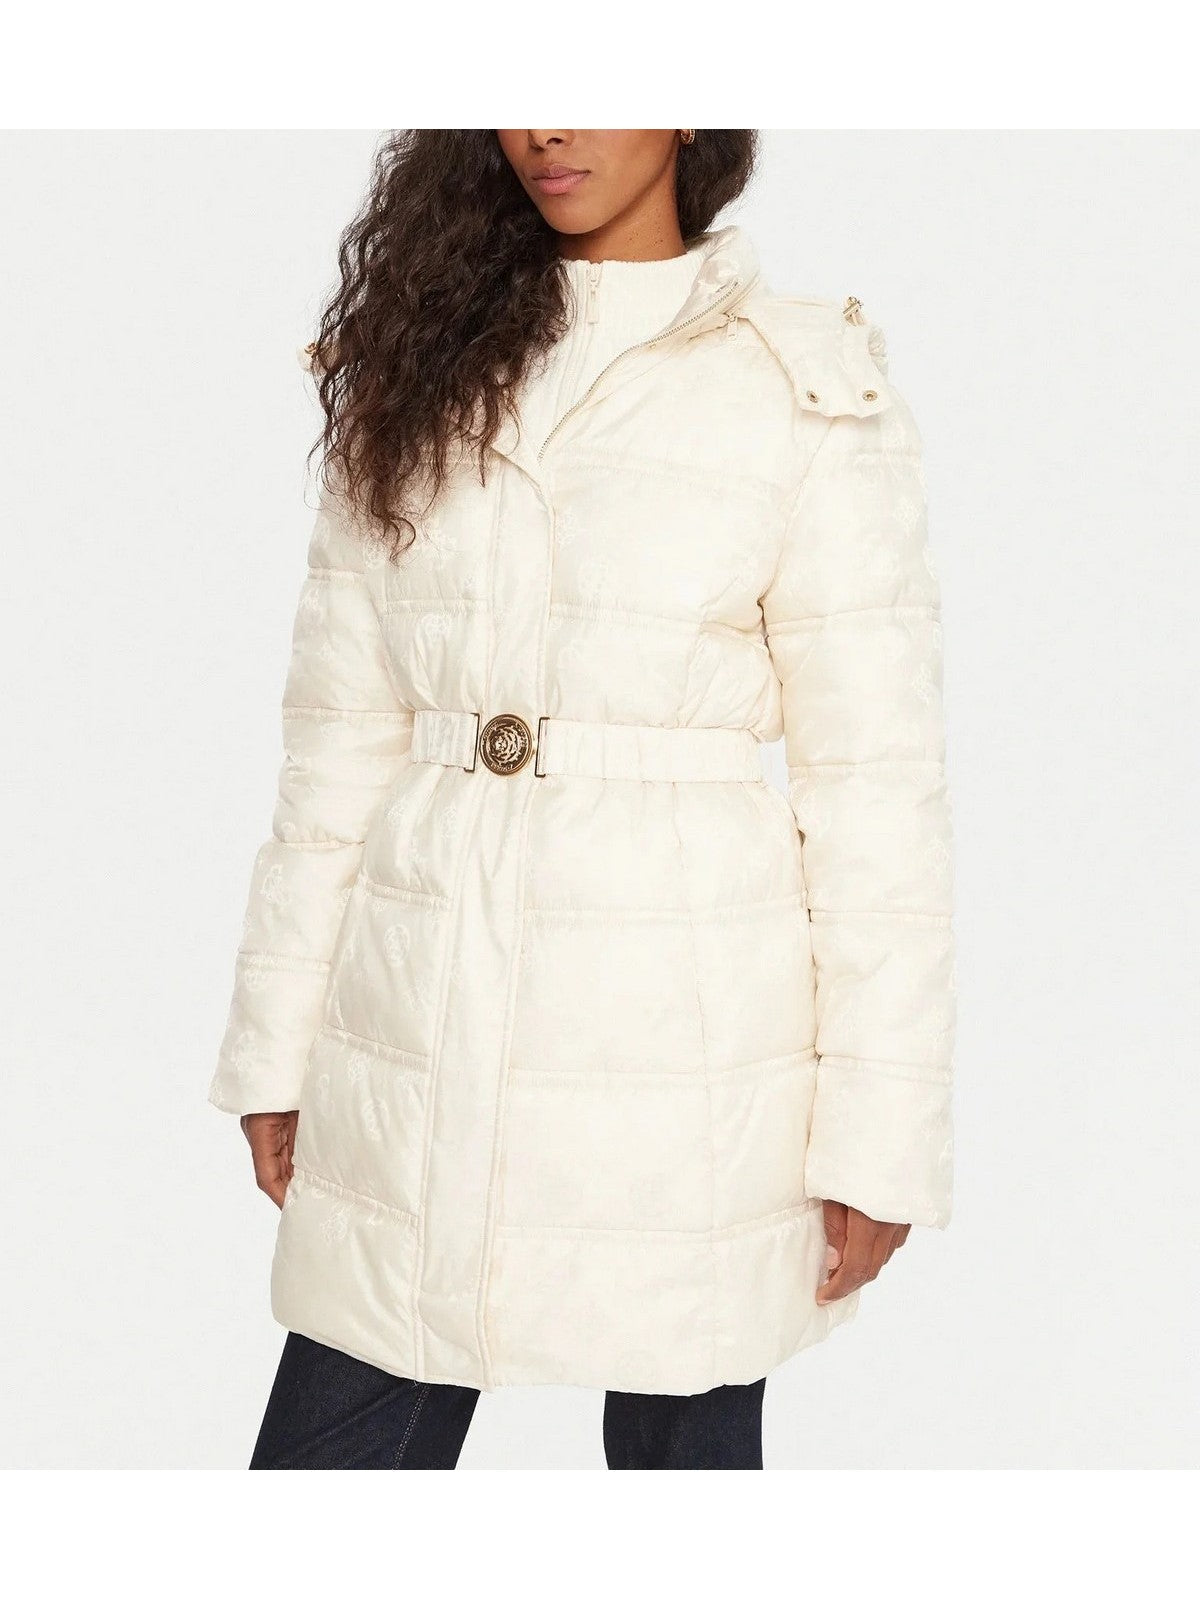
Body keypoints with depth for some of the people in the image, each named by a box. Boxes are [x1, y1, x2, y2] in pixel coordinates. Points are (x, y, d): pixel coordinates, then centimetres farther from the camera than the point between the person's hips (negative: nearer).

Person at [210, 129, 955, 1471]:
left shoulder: (812, 392, -3)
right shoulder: (418, 366, 9)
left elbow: (876, 776, -4)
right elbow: (338, 731, 10)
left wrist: (879, 1131, -6)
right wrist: (276, 1047, 8)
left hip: (682, 1014, -3)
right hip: (426, 1009, 3)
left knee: (683, 1443, 8)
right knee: (332, 1451, 5)